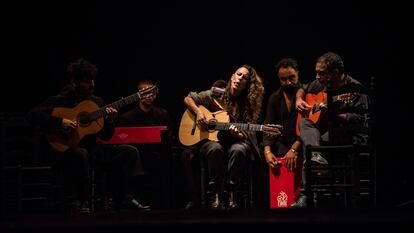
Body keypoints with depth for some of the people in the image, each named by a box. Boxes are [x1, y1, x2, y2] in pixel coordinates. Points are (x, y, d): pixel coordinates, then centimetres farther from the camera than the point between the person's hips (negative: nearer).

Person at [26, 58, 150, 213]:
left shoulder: (97, 102, 13)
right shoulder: (59, 101, -5)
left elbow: (105, 136, 13)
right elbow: (32, 115, -17)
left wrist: (109, 121, -9)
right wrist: (60, 122, -26)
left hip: (92, 149, 6)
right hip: (66, 150, -6)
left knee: (130, 152, -9)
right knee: (80, 154, -41)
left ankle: (123, 198, -6)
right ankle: (80, 201, -25)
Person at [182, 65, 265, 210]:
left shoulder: (249, 104, 1)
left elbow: (248, 133, -2)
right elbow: (188, 99, 8)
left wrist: (239, 134, -26)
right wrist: (198, 112, -11)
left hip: (235, 141, 0)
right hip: (211, 139, 0)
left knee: (238, 149, -36)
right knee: (215, 149, -37)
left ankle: (231, 195, -29)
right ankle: (215, 196, -30)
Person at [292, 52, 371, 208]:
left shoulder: (355, 90, -14)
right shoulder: (321, 84, 10)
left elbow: (360, 121, -22)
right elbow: (303, 90, 31)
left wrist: (331, 114, -27)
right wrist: (299, 100, 8)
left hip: (351, 136, -7)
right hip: (324, 130, 7)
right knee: (303, 122, -18)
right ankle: (317, 157, -41)